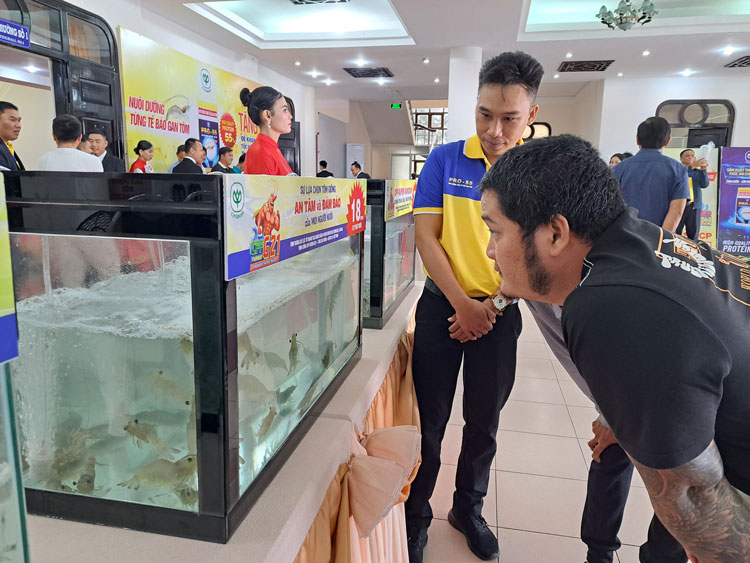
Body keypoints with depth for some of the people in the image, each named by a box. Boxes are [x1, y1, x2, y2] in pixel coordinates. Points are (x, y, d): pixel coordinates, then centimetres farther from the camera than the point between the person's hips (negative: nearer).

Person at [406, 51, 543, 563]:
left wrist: (493, 306, -11)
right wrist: (462, 304, -13)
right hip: (443, 304, -1)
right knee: (430, 419, 6)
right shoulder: (446, 160, -5)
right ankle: (416, 515, 28)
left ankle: (468, 509, 38)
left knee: (484, 421, 15)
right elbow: (426, 236, -7)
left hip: (501, 312, 2)